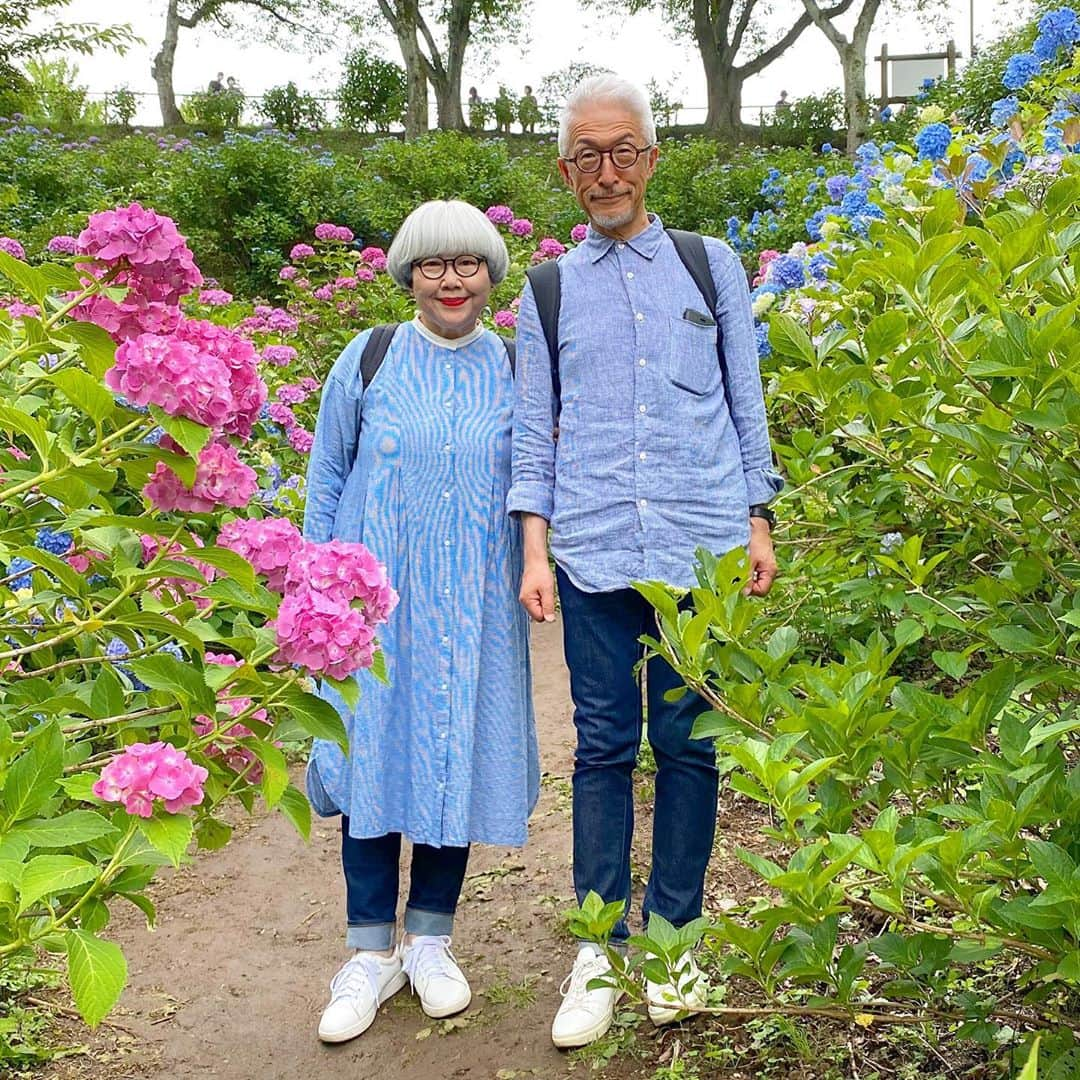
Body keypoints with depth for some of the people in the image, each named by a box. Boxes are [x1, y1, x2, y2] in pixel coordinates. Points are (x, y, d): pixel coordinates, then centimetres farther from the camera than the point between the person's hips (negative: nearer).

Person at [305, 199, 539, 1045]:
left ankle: (431, 938, 23)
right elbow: (327, 473, 5)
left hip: (473, 606, 1)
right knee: (373, 748, 2)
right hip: (375, 596, -1)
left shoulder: (515, 369, 2)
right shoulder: (369, 360, -1)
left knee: (458, 751, 5)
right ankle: (372, 951, 15)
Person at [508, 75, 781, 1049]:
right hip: (594, 553, 0)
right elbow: (534, 429, 11)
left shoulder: (712, 266, 11)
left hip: (702, 546, 0)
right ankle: (600, 951, 13)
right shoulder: (548, 292, 12)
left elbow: (747, 406, 12)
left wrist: (758, 526, 5)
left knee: (688, 741, 4)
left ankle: (674, 936, 18)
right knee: (604, 745, 3)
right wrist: (536, 549, 2)